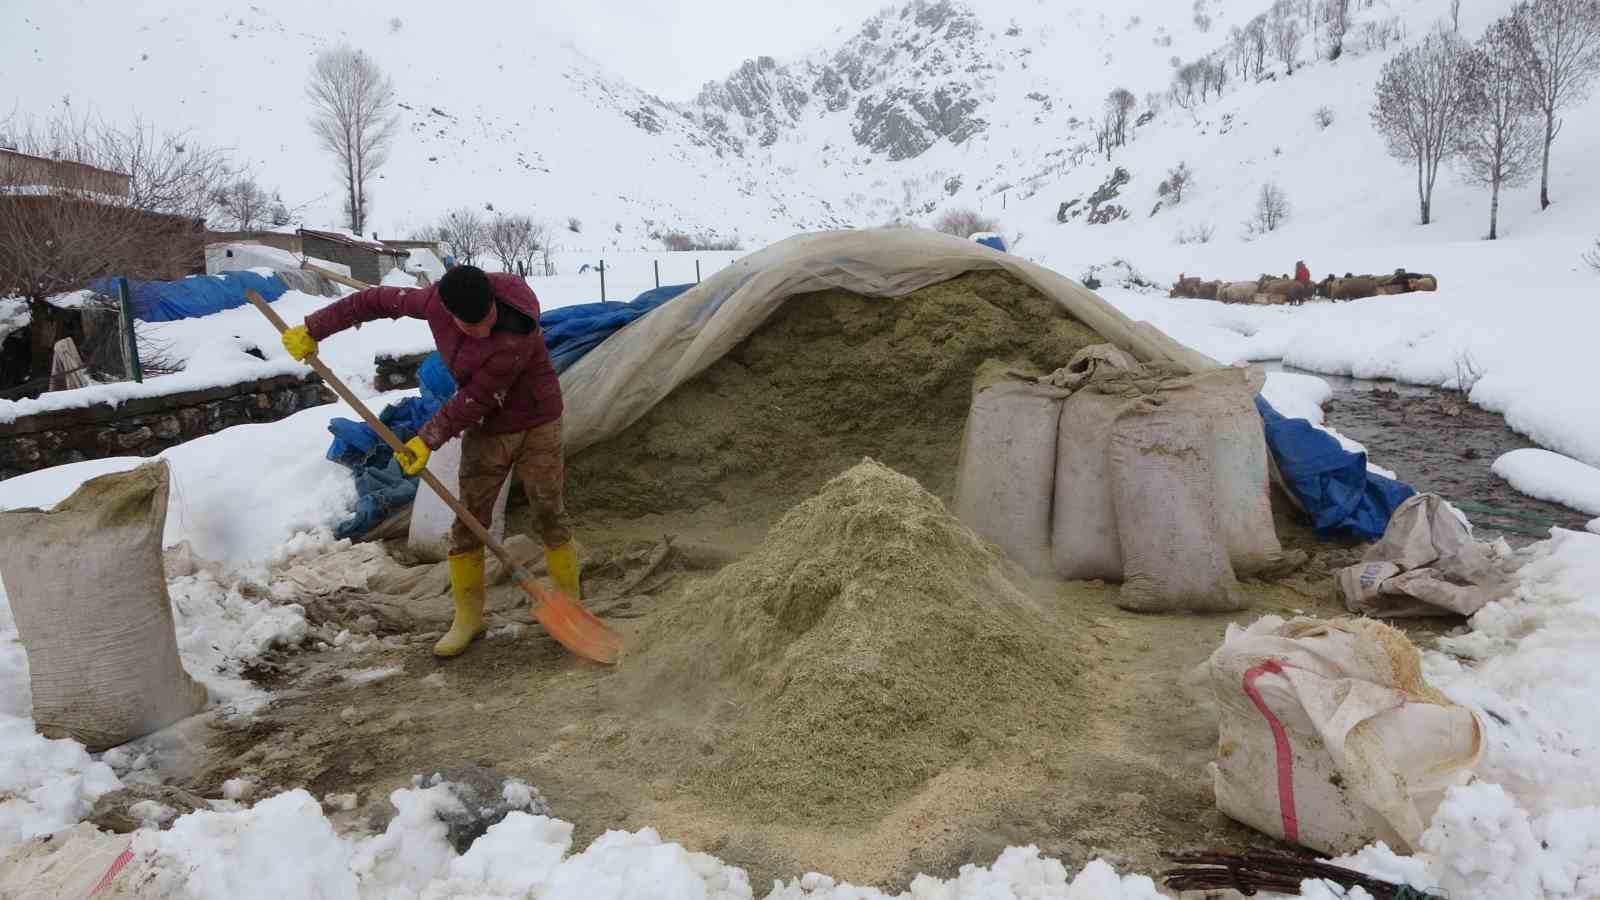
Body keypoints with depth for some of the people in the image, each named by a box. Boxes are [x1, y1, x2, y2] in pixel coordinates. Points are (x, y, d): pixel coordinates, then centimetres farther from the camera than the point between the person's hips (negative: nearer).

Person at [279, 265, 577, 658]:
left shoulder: (517, 334, -33)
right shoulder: (436, 301, -16)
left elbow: (476, 399, -26)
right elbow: (377, 301, -1)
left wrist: (429, 439, -19)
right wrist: (313, 328, 4)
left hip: (536, 423, -4)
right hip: (485, 428, 5)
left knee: (550, 514, 2)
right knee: (468, 522, 3)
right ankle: (468, 619, 15)